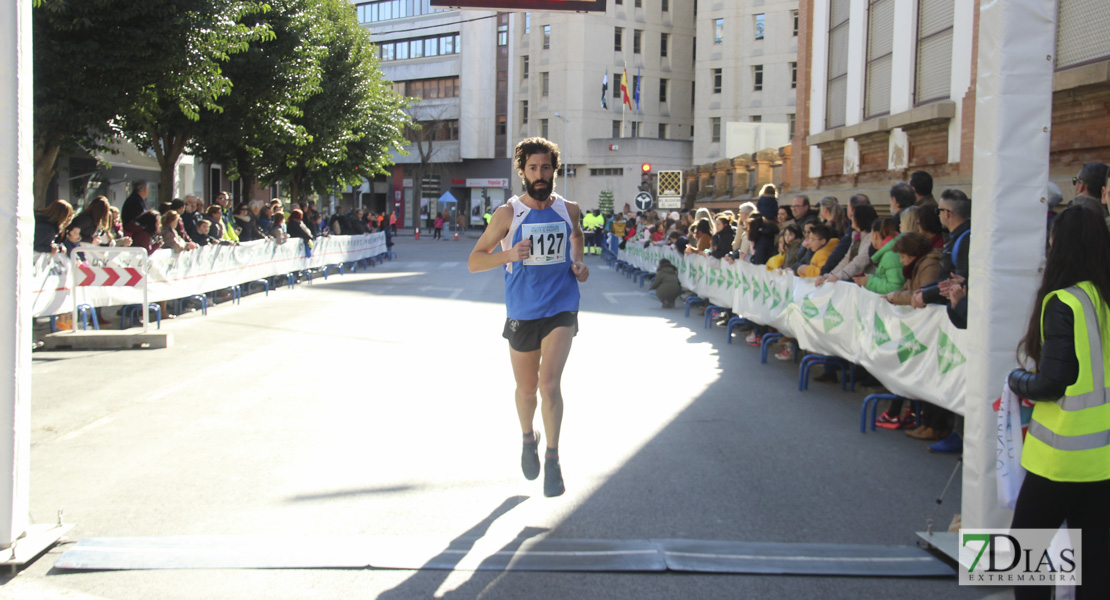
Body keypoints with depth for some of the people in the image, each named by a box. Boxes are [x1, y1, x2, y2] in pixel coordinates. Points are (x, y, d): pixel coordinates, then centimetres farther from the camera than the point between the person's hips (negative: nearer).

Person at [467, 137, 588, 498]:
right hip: (522, 314, 0)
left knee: (550, 383, -15)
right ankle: (528, 438, 42)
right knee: (526, 388, 13)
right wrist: (509, 255, -25)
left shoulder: (569, 210, 2)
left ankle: (553, 459, -4)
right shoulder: (508, 213, -6)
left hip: (561, 309, 0)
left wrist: (578, 263, 7)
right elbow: (474, 262, -7)